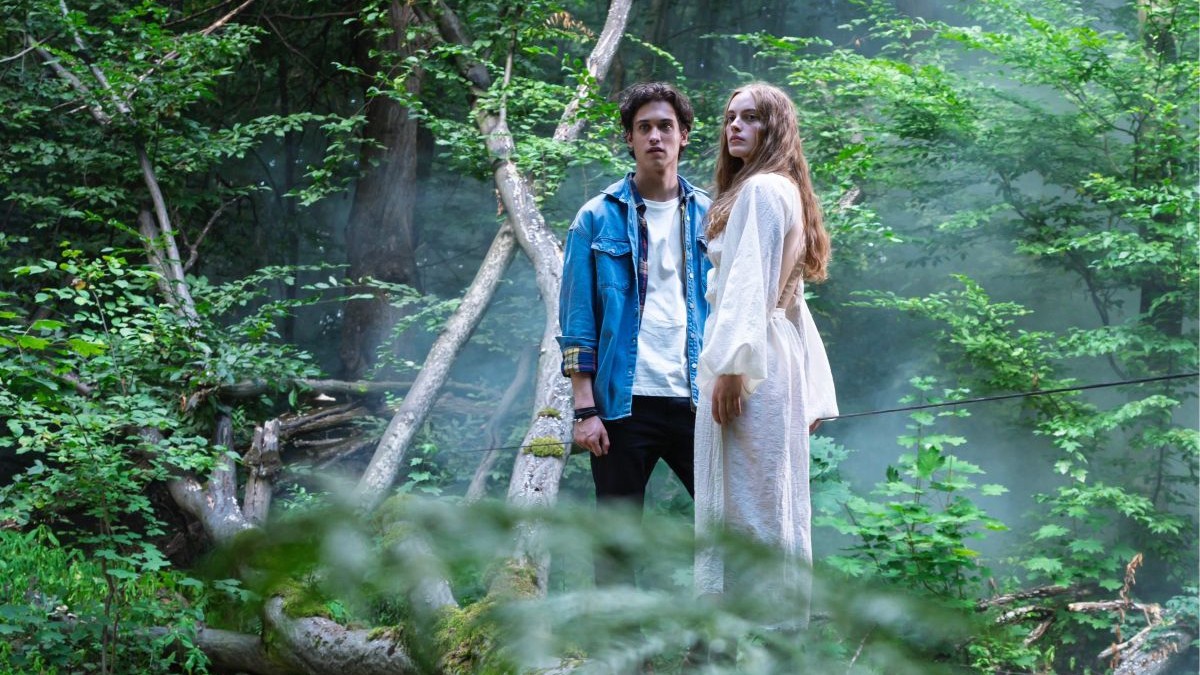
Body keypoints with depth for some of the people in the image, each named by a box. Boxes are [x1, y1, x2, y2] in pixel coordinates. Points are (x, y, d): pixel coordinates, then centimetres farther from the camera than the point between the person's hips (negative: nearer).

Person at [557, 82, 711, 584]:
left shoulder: (708, 217, 10)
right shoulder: (598, 218, 5)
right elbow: (578, 318, 2)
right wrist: (585, 408, -5)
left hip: (696, 401, 1)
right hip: (624, 404, -1)